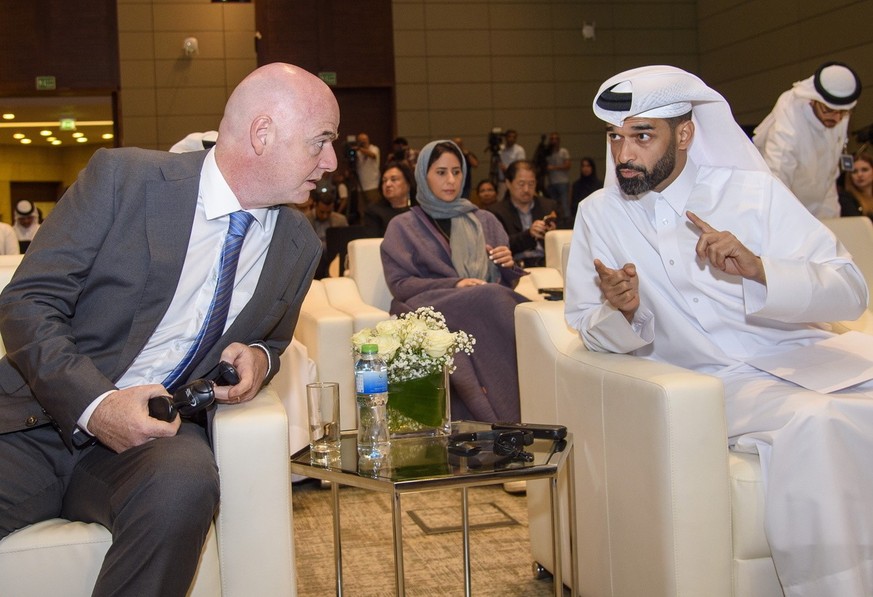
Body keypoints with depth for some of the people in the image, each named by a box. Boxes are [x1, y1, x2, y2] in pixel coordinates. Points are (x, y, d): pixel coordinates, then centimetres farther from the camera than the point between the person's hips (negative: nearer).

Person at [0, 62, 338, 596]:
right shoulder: (123, 177, -6)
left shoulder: (299, 246, 8)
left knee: (183, 486, -33)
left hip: (158, 430, 3)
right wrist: (93, 403, -22)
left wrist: (260, 358, -1)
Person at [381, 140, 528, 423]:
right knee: (490, 298, -35)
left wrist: (508, 267, -3)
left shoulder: (485, 221, 25)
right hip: (428, 310, -3)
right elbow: (399, 284, 1)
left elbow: (505, 282, 23)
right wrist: (454, 285, -14)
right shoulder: (403, 227, 15)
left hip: (488, 304, 3)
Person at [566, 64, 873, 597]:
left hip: (801, 354, 2)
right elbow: (588, 329, 7)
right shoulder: (599, 215, 8)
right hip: (714, 380, -2)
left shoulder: (753, 191, 4)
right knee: (816, 424, -31)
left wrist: (757, 268, -18)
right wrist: (620, 312, -16)